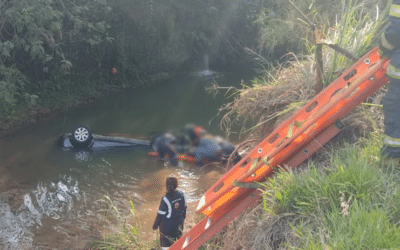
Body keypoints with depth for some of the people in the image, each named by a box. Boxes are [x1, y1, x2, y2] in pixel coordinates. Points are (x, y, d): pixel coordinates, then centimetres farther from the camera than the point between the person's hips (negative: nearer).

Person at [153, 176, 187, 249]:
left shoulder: (166, 199, -29)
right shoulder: (181, 194, -13)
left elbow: (161, 214, -19)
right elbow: (185, 207, 2)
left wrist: (155, 224, -4)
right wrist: (183, 219, 20)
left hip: (167, 224, -5)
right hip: (179, 222, 5)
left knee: (166, 243, 13)